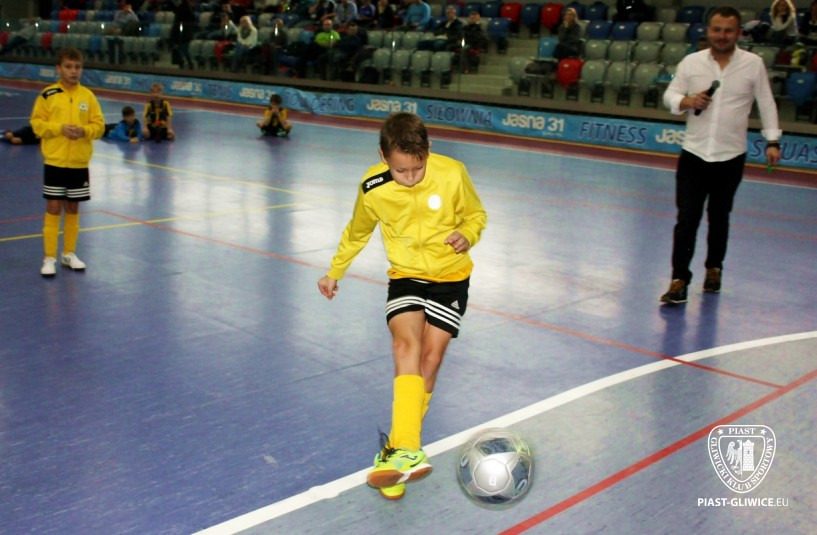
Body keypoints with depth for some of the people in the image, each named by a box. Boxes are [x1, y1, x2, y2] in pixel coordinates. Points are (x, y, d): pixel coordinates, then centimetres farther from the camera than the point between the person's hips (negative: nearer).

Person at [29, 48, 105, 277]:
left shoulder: (88, 95, 1)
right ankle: (49, 258, 8)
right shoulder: (48, 94, -5)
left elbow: (99, 125, 2)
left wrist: (84, 130, -17)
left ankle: (69, 254, 25)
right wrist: (60, 128, -20)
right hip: (55, 162, -2)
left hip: (79, 163, 2)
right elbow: (37, 123, -5)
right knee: (53, 209, 0)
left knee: (73, 209, 12)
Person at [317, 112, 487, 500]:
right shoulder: (372, 188, -14)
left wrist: (467, 236, -22)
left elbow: (475, 215, 0)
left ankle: (397, 449, 9)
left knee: (430, 359, -8)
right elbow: (357, 232, 7)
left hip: (450, 276, 0)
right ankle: (407, 452, -34)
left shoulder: (452, 174, -19)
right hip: (405, 276, 0)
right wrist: (334, 272, 18)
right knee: (406, 345, -25)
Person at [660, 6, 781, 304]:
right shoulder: (691, 62, 2)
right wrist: (688, 101, -16)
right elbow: (669, 95, 5)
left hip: (731, 157, 0)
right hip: (693, 154, 0)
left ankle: (714, 268, 34)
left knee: (719, 219, 14)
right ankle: (679, 281, -4)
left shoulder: (753, 64, 0)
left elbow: (766, 104, 4)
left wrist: (772, 141, -2)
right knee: (686, 220, -5)